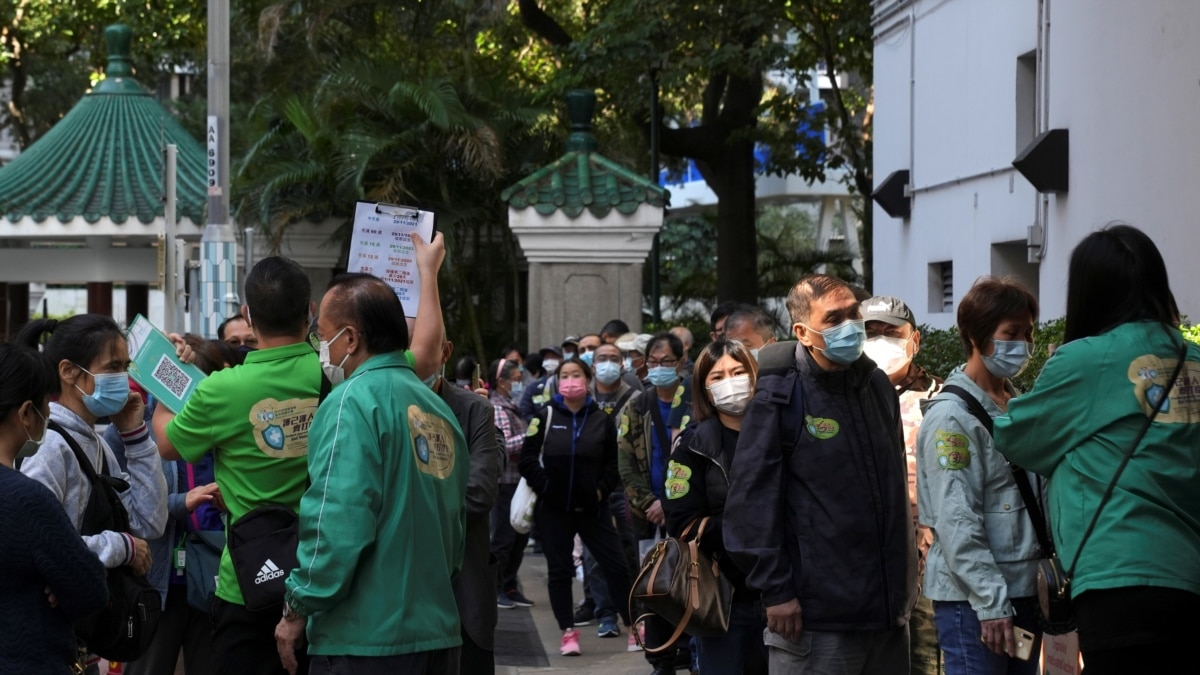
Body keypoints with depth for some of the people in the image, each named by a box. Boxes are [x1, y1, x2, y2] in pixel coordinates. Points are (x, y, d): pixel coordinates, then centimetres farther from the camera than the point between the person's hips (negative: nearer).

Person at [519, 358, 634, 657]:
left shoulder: (601, 419, 2)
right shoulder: (545, 416, -2)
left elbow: (614, 462, 6)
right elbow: (528, 459, -3)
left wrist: (602, 489, -6)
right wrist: (545, 487, -9)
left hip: (591, 507, 1)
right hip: (553, 508, -1)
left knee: (616, 565, 2)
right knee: (559, 570, 4)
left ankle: (634, 625, 14)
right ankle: (569, 632, 12)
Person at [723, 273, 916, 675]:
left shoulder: (879, 387, 11)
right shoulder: (780, 399, -8)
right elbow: (752, 500, -12)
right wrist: (776, 591, -15)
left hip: (888, 610, 6)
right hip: (816, 618, -6)